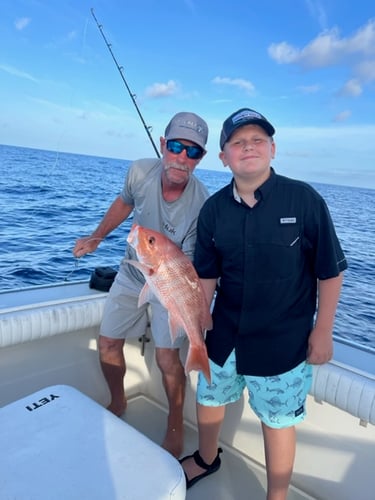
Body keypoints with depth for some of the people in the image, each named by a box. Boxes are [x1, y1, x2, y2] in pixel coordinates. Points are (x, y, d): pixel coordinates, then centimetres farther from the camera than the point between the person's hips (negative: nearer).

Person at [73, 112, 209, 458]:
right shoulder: (140, 171, -19)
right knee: (108, 345, 9)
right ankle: (118, 404, 38)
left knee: (167, 358, -11)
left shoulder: (201, 205, -31)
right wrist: (96, 239, 11)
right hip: (132, 274, 4)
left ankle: (175, 429, 17)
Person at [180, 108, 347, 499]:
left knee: (277, 421, 11)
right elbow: (207, 275, 2)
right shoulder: (213, 209, -4)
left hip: (283, 341, -4)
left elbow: (330, 272, -9)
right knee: (209, 398, 23)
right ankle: (206, 459, 55)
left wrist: (322, 331, -7)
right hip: (224, 333, 5)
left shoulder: (305, 200, -14)